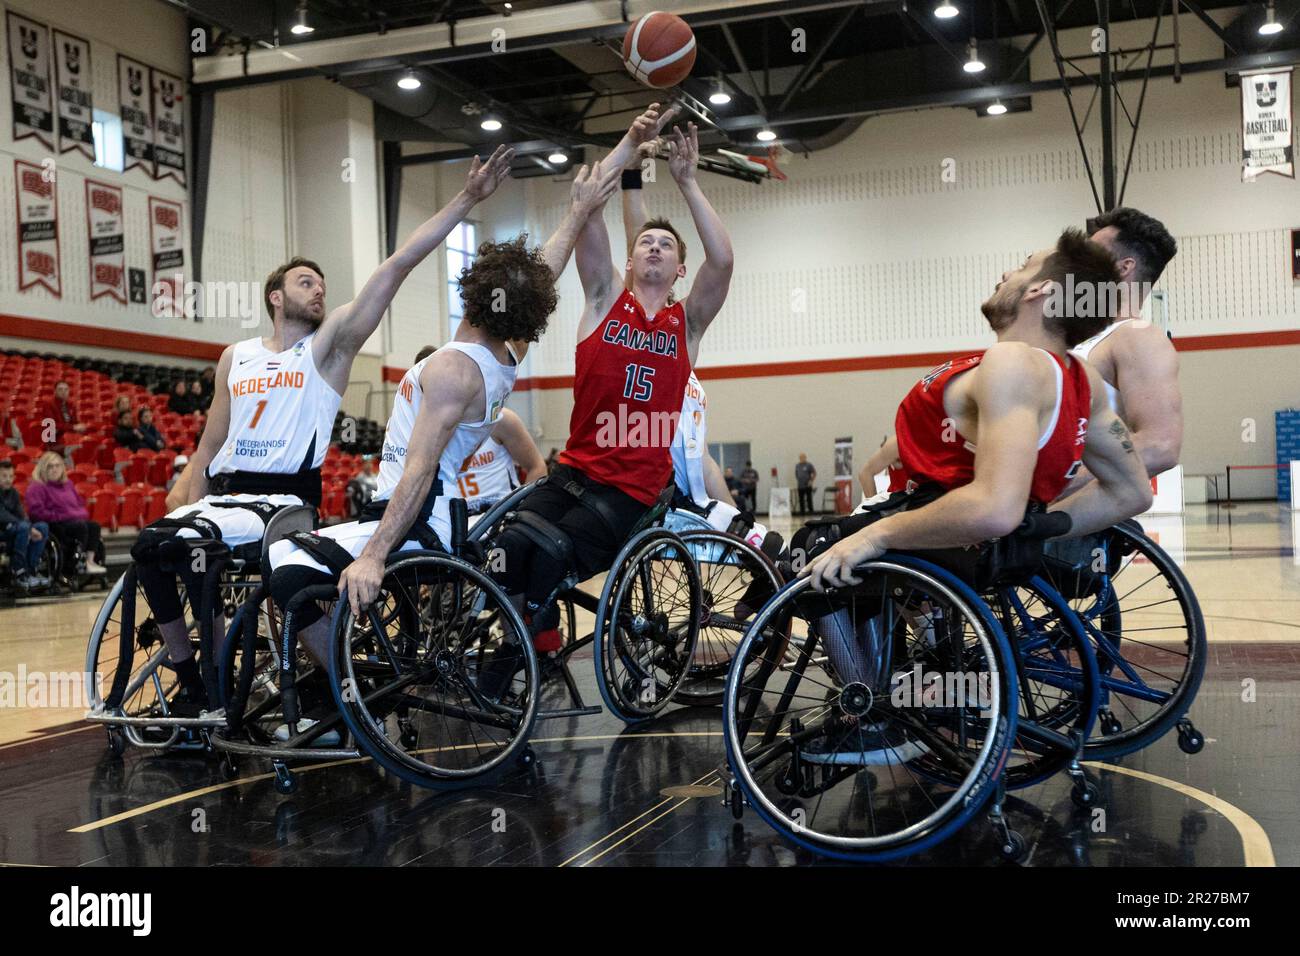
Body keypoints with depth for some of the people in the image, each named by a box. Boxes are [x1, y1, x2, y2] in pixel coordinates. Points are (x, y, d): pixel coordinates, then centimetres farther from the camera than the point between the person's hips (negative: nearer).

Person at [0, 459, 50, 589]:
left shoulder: (13, 492, 12)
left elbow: (21, 515, 8)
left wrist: (30, 528, -14)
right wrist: (29, 527, -25)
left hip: (13, 527, 7)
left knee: (43, 527, -13)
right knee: (23, 527, -33)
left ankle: (31, 570, -16)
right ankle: (18, 573, -28)